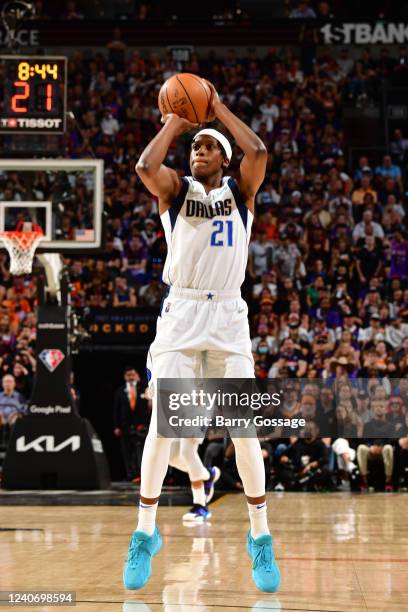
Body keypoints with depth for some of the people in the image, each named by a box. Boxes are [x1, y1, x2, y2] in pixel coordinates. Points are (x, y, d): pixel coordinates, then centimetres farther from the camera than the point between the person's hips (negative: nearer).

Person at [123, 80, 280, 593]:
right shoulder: (175, 189, 8)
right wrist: (173, 123, -2)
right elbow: (145, 167, -15)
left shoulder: (240, 189, 9)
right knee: (161, 422, -7)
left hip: (228, 314, 0)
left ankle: (260, 537, 7)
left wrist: (219, 108, -2)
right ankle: (145, 534, 4)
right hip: (181, 312, 0)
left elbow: (258, 153, -13)